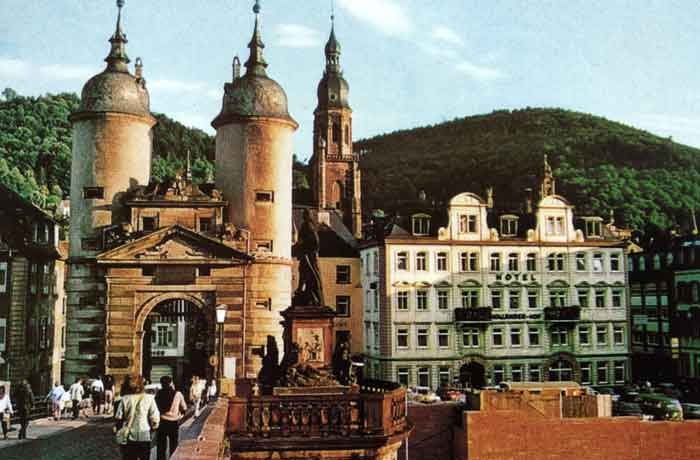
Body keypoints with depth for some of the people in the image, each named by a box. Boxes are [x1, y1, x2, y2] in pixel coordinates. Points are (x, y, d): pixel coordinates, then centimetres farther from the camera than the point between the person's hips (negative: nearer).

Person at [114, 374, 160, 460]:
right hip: (145, 437, -1)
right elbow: (155, 418, -10)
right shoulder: (149, 398, -8)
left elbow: (118, 418, -4)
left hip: (127, 438, 1)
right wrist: (153, 428, 8)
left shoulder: (125, 399, -5)